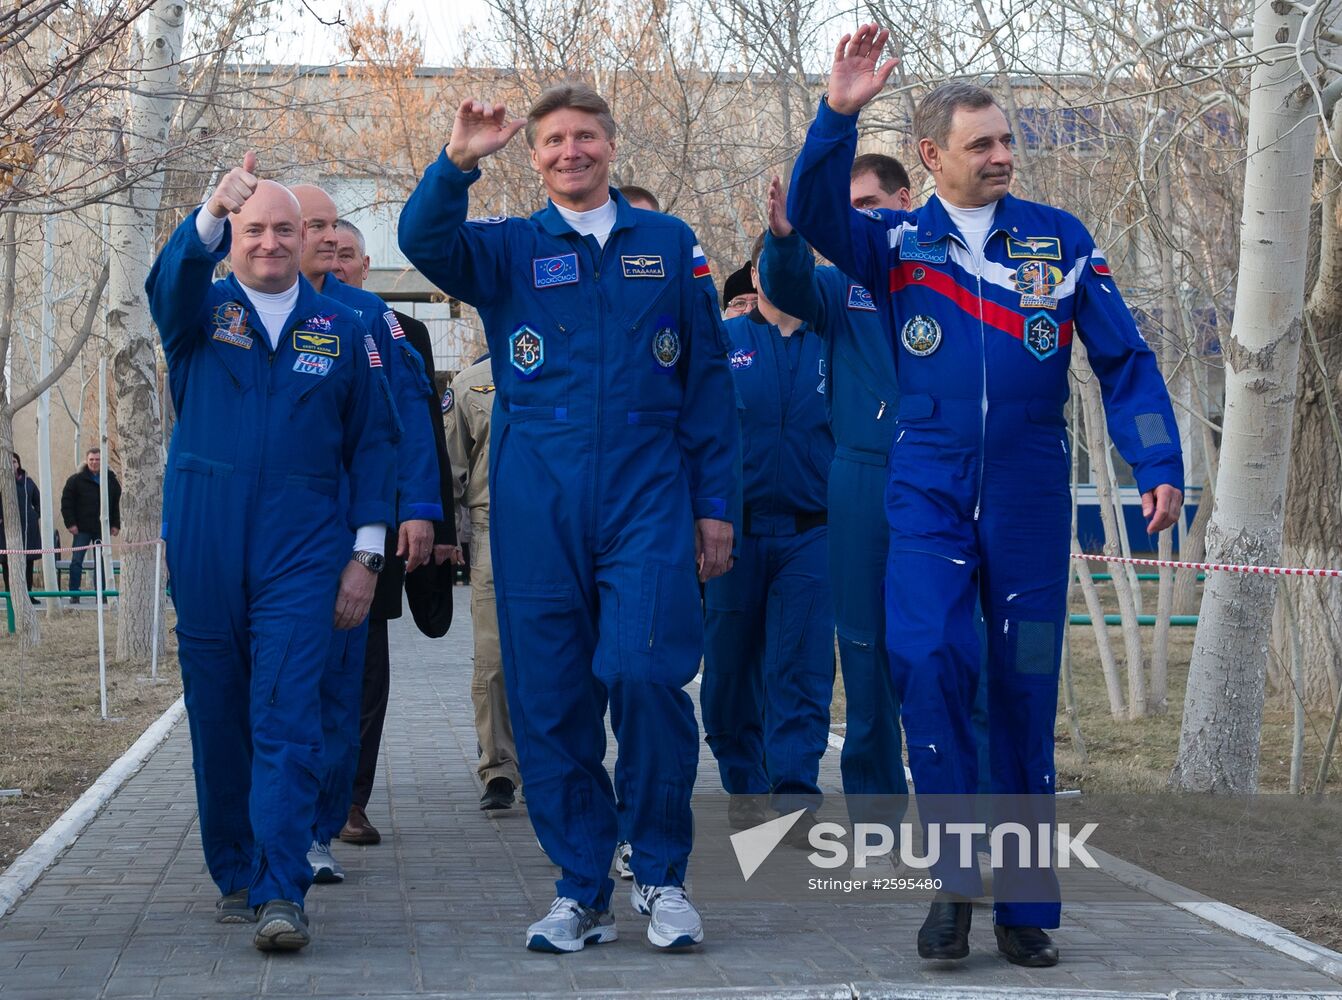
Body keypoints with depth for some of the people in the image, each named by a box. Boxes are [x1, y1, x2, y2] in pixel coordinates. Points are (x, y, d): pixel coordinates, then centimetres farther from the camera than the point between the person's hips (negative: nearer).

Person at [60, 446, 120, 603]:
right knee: (76, 561, -4)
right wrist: (70, 523, -10)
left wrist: (116, 524, 4)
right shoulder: (76, 480, -3)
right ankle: (74, 594, 0)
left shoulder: (111, 480, 6)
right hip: (82, 529, -2)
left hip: (103, 529, 2)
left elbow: (117, 503, 11)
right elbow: (66, 502, -3)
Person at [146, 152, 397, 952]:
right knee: (218, 718, 8)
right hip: (204, 551, 1)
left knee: (287, 719, -11)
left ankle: (282, 893, -14)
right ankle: (236, 876, 21)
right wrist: (212, 212, -37)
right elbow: (171, 282, -17)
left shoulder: (343, 330, 9)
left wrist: (366, 553, 0)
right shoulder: (203, 310, 8)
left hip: (303, 554, -1)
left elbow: (372, 444, 9)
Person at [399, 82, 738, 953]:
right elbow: (424, 242, -8)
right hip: (537, 505, 1)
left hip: (647, 497, -1)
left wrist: (716, 503, 7)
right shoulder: (507, 250, 12)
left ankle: (663, 877, 2)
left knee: (647, 673, -15)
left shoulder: (669, 244, 12)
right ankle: (582, 891, 13)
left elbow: (707, 380, 12)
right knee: (549, 698, 2)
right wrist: (458, 162, -25)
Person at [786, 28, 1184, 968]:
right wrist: (839, 113, -28)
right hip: (928, 494, -1)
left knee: (1025, 694, 5)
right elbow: (813, 211, -14)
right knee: (928, 658, -21)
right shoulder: (897, 242, 4)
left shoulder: (1060, 239, 5)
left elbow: (1124, 358, 5)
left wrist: (1160, 464, -6)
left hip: (1032, 498, 1)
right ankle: (954, 876, -7)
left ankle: (1026, 906, 15)